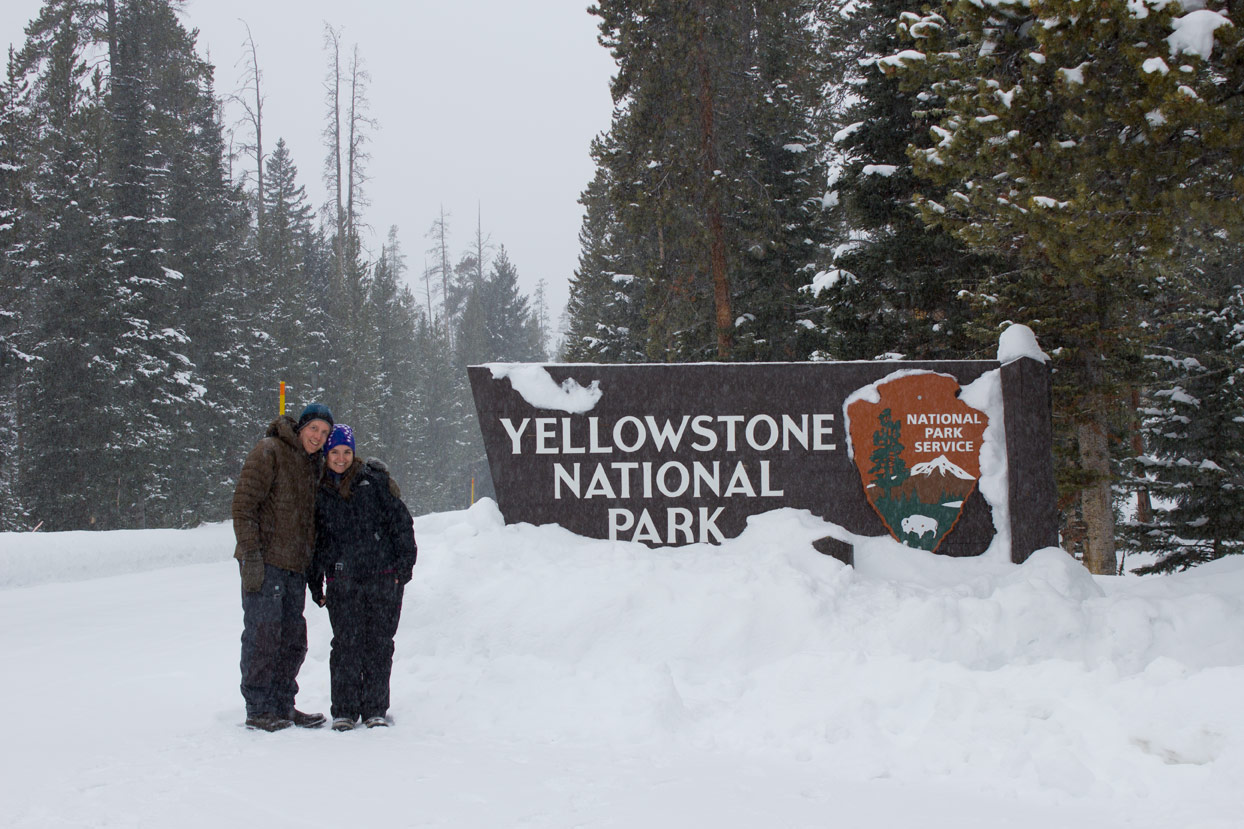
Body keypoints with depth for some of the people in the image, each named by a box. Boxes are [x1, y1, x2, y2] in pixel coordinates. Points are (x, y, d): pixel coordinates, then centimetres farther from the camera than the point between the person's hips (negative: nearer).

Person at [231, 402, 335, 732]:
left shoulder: (314, 464, 18)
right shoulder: (269, 452, -6)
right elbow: (244, 503, -13)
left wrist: (314, 566, 20)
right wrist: (251, 553, -20)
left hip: (295, 566, 8)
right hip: (264, 562, -8)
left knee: (293, 639, 10)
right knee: (263, 634, -7)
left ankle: (282, 705, 19)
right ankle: (258, 710, -1)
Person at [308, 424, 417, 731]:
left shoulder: (375, 481, 4)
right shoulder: (318, 492, 11)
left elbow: (400, 521, 4)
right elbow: (314, 540, 17)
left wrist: (404, 564, -3)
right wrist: (315, 584, 12)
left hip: (383, 576, -1)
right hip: (342, 581, 1)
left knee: (379, 642, 1)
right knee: (346, 643, -4)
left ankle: (376, 708, 10)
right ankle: (344, 710, 5)